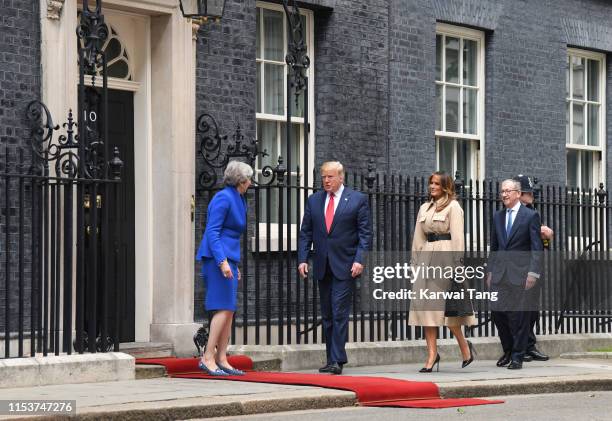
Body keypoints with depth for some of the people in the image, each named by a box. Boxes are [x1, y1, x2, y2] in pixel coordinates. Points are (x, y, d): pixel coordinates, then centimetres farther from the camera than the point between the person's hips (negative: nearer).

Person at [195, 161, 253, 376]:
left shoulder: (237, 199, 18)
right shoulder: (223, 198, -11)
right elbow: (212, 231, -17)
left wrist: (234, 265, 25)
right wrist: (222, 261, -24)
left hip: (228, 259, 10)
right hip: (218, 258, -10)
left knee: (229, 310, 6)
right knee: (224, 308, -13)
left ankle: (221, 359, 7)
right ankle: (207, 357, -13)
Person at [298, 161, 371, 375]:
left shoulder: (358, 199, 0)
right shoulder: (314, 200, 12)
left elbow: (365, 233, -2)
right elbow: (305, 233, 11)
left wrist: (359, 260, -13)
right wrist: (302, 259, 0)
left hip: (345, 266, -5)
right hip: (322, 266, 5)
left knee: (340, 313, -11)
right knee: (327, 315, 7)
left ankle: (337, 360, -13)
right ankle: (332, 360, 13)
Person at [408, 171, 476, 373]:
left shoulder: (453, 207, -1)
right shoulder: (424, 208, 18)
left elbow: (457, 237, -7)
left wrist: (457, 262, -13)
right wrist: (416, 261, 13)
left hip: (445, 256, -7)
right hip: (426, 257, 7)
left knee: (445, 305, -9)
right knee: (426, 305, 0)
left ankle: (464, 346, 10)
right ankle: (432, 354, 2)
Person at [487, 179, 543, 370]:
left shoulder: (530, 216, -1)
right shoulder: (497, 216, 14)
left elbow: (536, 247, -5)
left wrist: (533, 273, -13)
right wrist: (490, 271, 12)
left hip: (520, 274, -5)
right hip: (500, 274, 5)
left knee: (519, 316, -2)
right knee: (497, 312, 3)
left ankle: (517, 357, 5)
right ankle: (508, 351, 21)